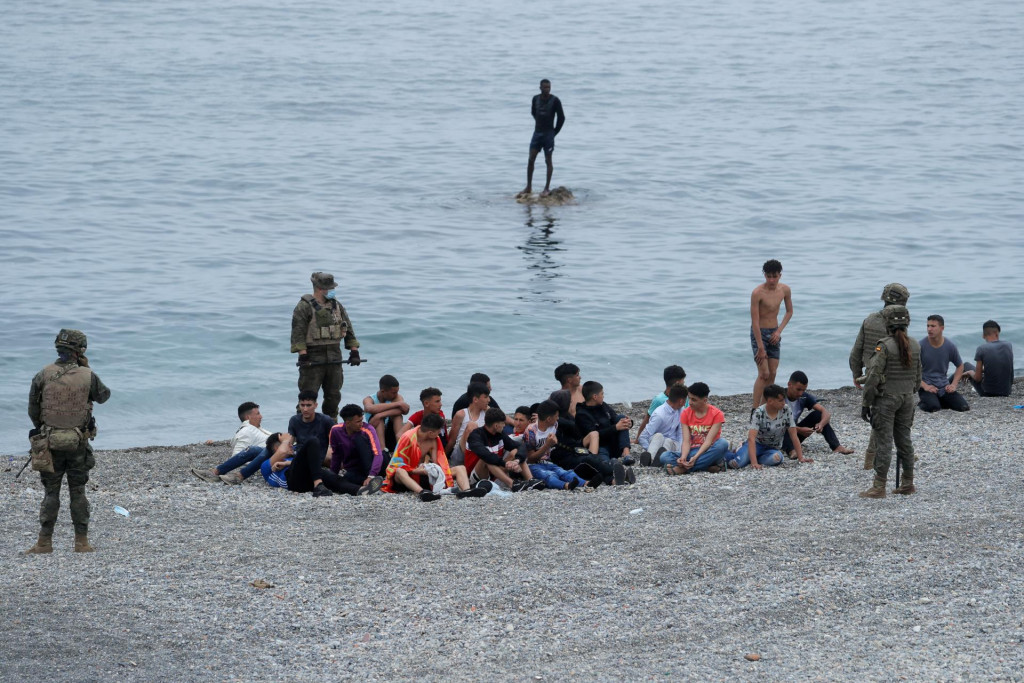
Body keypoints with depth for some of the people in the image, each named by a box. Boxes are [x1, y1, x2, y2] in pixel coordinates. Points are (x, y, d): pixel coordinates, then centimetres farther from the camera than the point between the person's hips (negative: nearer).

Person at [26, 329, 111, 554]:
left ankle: (45, 542, 4)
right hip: (78, 443, 0)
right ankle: (82, 541, 10)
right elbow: (104, 396, 11)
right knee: (78, 493, 10)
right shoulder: (87, 376, -8)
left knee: (50, 493, 8)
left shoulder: (42, 376, -8)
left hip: (50, 442, 0)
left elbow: (33, 410, -1)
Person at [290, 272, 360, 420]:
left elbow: (348, 329, 16)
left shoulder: (336, 306, 13)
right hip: (313, 356, -6)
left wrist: (354, 352, 8)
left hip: (334, 357, 6)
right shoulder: (304, 307, -7)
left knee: (333, 395, 11)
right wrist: (303, 356, -21)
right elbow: (298, 333, -13)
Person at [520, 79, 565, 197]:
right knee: (531, 160, 1)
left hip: (549, 134, -4)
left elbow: (561, 117, -5)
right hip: (537, 133, 4)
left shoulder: (555, 101, -9)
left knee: (548, 160, -1)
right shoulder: (536, 99, 4)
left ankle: (547, 188, 4)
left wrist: (555, 132, -2)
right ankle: (528, 187, 7)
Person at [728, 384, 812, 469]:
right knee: (735, 464, -31)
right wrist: (754, 463, -43)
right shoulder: (759, 413, -21)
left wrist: (801, 458, -14)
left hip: (772, 448, 3)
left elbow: (794, 436, -7)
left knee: (777, 458, -36)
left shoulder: (786, 410, -11)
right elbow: (751, 438, -31)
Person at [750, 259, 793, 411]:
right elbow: (755, 321, -20)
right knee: (764, 374, -13)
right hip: (759, 333, -6)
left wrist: (779, 331, -1)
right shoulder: (758, 293, -21)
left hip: (774, 334, 6)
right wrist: (761, 348, -21)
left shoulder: (785, 290, -2)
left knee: (772, 374, 4)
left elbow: (789, 311, 14)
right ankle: (755, 411, -11)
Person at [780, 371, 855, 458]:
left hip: (795, 433, 5)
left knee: (817, 414, -11)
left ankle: (836, 446, -22)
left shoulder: (804, 397, -5)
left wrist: (821, 424, -34)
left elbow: (826, 413, -12)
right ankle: (791, 450, -57)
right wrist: (800, 430, -37)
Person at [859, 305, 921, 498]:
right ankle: (908, 484, 18)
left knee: (883, 442, -5)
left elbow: (873, 377, -17)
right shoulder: (915, 346, 3)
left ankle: (879, 487, -5)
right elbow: (917, 377, 10)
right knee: (904, 440, 14)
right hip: (907, 399, 6)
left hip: (885, 399, -6)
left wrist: (866, 403, -10)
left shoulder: (884, 346, -16)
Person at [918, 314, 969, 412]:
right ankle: (923, 403, 2)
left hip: (944, 386, 4)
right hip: (926, 385, -4)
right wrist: (924, 386, -16)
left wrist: (953, 384, 3)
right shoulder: (921, 346, -7)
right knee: (933, 408, -33)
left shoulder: (950, 346, 2)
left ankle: (941, 402, 12)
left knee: (963, 407, -16)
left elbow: (960, 366, 17)